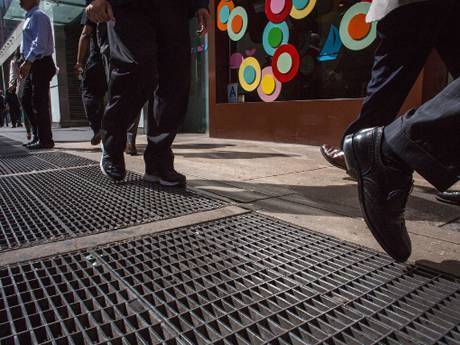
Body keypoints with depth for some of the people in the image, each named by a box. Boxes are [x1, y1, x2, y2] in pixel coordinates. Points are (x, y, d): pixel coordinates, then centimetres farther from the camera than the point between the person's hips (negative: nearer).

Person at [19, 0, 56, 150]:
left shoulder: (38, 16, -7)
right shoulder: (29, 18, 23)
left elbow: (40, 42, -18)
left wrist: (28, 62, -24)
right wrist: (27, 63, 17)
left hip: (40, 64, -10)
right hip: (33, 65, 10)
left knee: (39, 103, -9)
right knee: (26, 101, 10)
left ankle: (45, 140, -5)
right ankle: (39, 135, 15)